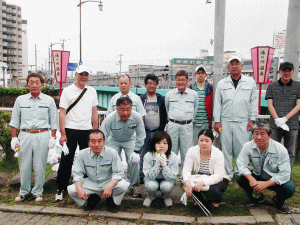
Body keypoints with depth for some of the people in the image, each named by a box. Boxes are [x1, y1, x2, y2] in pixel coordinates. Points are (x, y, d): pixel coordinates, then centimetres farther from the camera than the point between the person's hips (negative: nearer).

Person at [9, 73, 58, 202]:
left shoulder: (49, 100, 6)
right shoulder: (20, 100, 9)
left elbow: (53, 121, 8)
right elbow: (14, 121, 12)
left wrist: (53, 137, 2)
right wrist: (14, 137, 5)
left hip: (42, 135, -1)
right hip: (25, 135, 1)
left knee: (40, 166, 3)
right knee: (24, 166, 6)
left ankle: (38, 191, 18)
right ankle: (23, 191, 22)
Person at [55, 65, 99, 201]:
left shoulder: (92, 91, 10)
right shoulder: (67, 91, -2)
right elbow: (62, 113, -5)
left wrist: (95, 131, 9)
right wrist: (63, 134, -10)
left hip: (87, 130, 4)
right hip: (71, 130, -3)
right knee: (66, 160, -1)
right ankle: (60, 190, 12)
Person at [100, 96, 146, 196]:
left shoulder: (137, 117, -27)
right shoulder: (109, 119, -32)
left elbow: (140, 136, -12)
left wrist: (136, 151, -17)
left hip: (130, 140, 1)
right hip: (114, 141, 0)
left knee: (135, 161, -15)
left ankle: (132, 186, 6)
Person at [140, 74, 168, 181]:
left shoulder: (162, 99, 7)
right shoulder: (140, 99, 6)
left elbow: (165, 116, 7)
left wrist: (162, 130, -1)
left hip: (157, 132, 0)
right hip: (144, 132, 0)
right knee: (143, 155, 4)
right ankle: (141, 176, 16)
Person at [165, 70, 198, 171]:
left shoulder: (194, 94, 6)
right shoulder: (169, 94, 8)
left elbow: (195, 110, 15)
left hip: (187, 126, 0)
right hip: (172, 126, 1)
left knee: (186, 153, 3)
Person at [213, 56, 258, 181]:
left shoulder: (250, 82, 9)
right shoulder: (222, 84, 10)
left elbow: (254, 102, 9)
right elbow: (217, 103, 9)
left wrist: (252, 120, 2)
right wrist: (217, 121, 2)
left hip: (243, 122, -1)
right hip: (225, 122, 1)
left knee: (242, 150, 0)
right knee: (226, 149, 4)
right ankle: (228, 174, 16)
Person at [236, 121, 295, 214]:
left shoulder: (280, 149, -20)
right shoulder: (248, 146, -15)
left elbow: (285, 173, -22)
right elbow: (241, 164, -15)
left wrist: (266, 184, -33)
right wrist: (251, 179, -34)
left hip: (275, 179, -2)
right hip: (257, 177, 2)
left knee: (289, 189, -31)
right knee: (240, 178, -24)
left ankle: (279, 201, 8)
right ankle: (256, 197, 9)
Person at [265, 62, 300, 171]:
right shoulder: (272, 86, 8)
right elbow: (270, 105, 3)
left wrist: (285, 119, -11)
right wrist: (277, 119, -11)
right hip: (275, 125, 0)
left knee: (290, 153, 5)